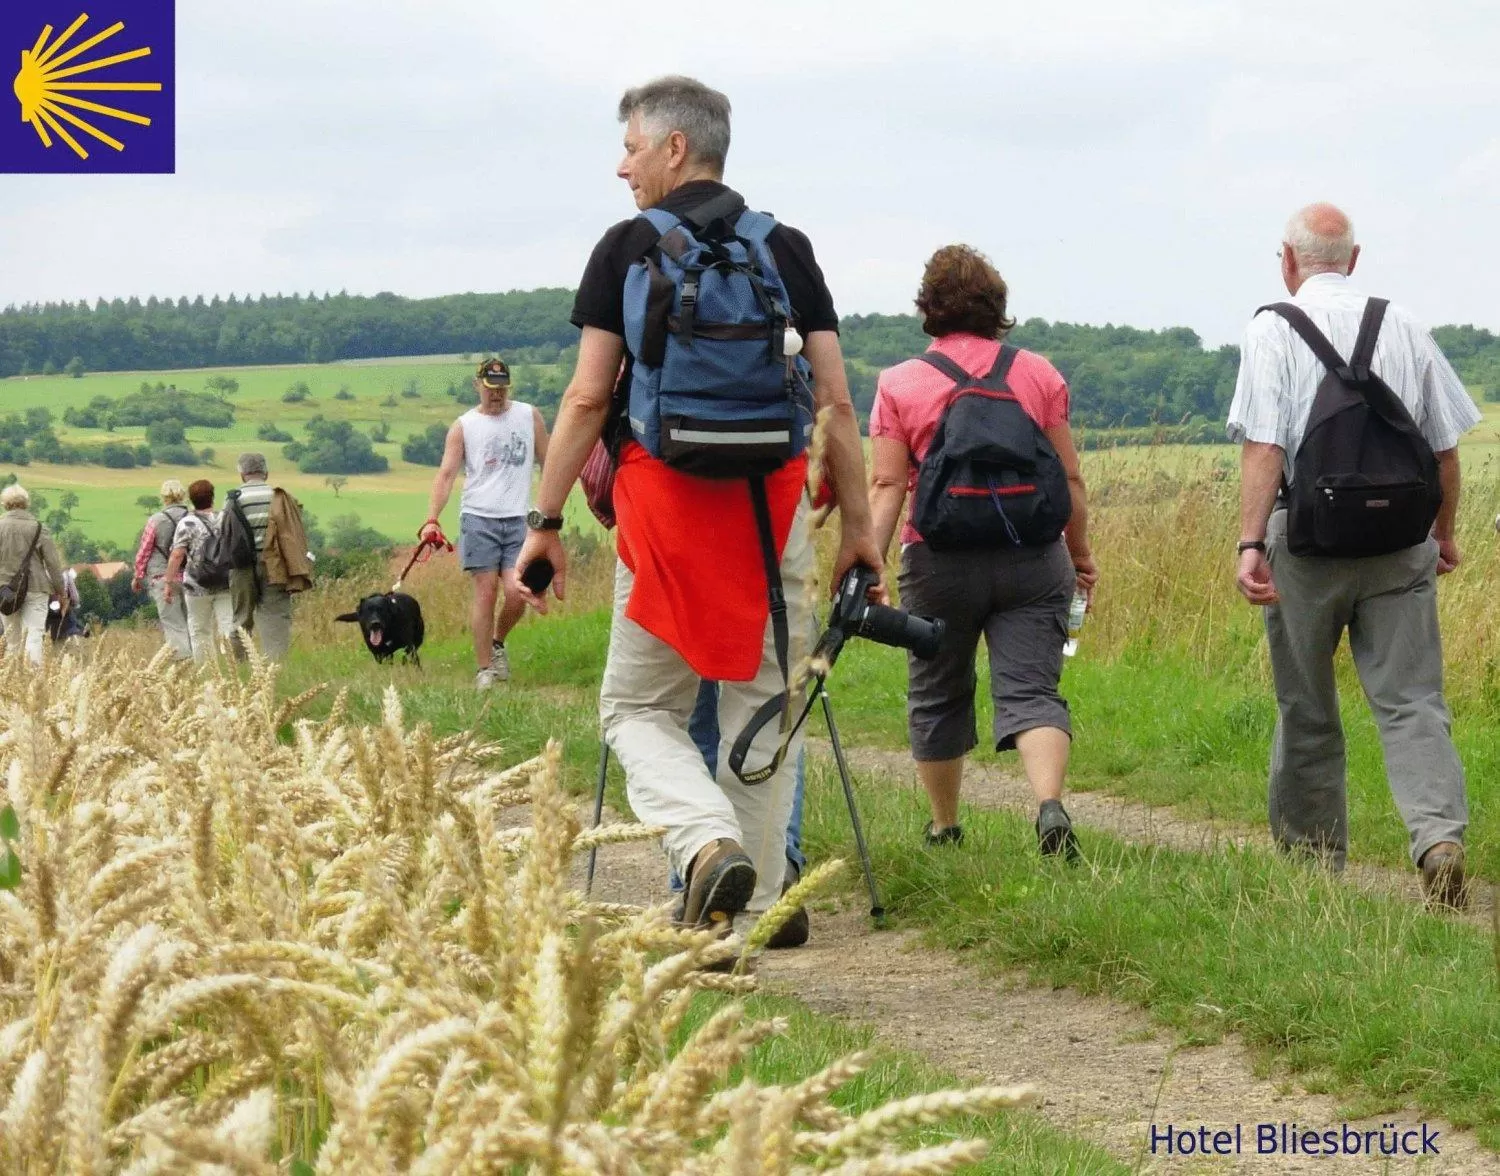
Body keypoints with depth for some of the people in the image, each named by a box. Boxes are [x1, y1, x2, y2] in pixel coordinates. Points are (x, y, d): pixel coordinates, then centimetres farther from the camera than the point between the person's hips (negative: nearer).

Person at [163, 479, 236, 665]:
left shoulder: (187, 524, -7)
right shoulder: (227, 519, 4)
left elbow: (177, 555, -12)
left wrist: (169, 583, -8)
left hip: (198, 587, -2)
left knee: (200, 631, 9)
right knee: (228, 626, -2)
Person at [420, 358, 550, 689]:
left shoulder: (530, 416, 10)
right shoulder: (464, 427, 5)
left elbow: (547, 463, 14)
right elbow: (446, 474, -2)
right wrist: (432, 520, -15)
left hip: (518, 519, 1)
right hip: (479, 518, -1)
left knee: (517, 594, -9)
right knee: (485, 592, -5)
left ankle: (497, 643, 20)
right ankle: (485, 669, 1)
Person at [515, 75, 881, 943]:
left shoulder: (628, 247, 2)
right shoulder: (788, 249, 9)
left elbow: (587, 400, -3)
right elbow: (838, 401, 5)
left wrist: (546, 522, 2)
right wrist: (859, 526, 10)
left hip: (663, 493, -2)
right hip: (775, 505, 2)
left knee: (639, 708, 8)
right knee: (763, 712, 9)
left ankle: (710, 844, -18)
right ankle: (755, 910, 9)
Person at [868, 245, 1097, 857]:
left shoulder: (900, 384, 1)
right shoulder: (1039, 374, 5)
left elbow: (886, 486, -7)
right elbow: (1069, 477, 6)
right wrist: (1080, 552, 17)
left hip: (939, 559, -1)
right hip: (1033, 557, 1)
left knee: (937, 693, 16)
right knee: (1031, 688, -4)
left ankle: (944, 825, 29)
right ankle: (1050, 802, -29)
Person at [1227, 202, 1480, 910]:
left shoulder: (1272, 332, -3)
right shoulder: (1403, 327, 8)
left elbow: (1264, 447, -15)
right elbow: (1445, 446, 10)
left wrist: (1250, 544, -19)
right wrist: (1445, 532, 24)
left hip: (1307, 543, -2)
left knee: (1307, 710, 11)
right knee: (1410, 700, -1)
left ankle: (1314, 857, 20)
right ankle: (1439, 836, -23)